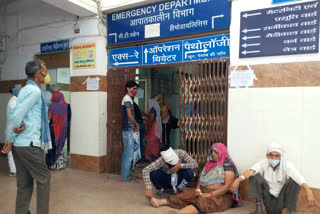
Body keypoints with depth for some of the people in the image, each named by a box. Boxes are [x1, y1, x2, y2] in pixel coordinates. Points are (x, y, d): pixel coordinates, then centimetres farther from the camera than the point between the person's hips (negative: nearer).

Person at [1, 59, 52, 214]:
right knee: (43, 179, 5)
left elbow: (14, 113, 9)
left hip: (19, 144, 8)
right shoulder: (35, 91, -13)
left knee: (24, 183, 13)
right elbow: (17, 115, -19)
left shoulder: (25, 90, 15)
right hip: (29, 144, -8)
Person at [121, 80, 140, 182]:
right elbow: (129, 115, -17)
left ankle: (125, 175, 23)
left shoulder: (128, 99, 18)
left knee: (126, 153, 14)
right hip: (128, 130, -10)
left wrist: (134, 126, 11)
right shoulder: (127, 99, -12)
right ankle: (126, 177, 2)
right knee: (129, 154, -5)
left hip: (128, 129, 10)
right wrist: (137, 124, -4)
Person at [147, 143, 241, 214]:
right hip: (204, 191, 8)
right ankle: (160, 202, -24)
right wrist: (198, 189, -5)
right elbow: (201, 178, 15)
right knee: (187, 193, -13)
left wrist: (209, 194, -21)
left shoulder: (228, 166, -9)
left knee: (205, 201, -36)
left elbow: (226, 186, -16)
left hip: (222, 196, -7)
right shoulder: (210, 163, 15)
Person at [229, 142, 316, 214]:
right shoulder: (263, 163, -12)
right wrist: (239, 179, -51)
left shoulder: (287, 165, -13)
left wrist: (309, 191, -51)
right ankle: (260, 204, -10)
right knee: (255, 176, -23)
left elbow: (299, 178, -31)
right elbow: (252, 170, -32)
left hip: (282, 197, 0)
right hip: (266, 195, 0)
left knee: (294, 180, -25)